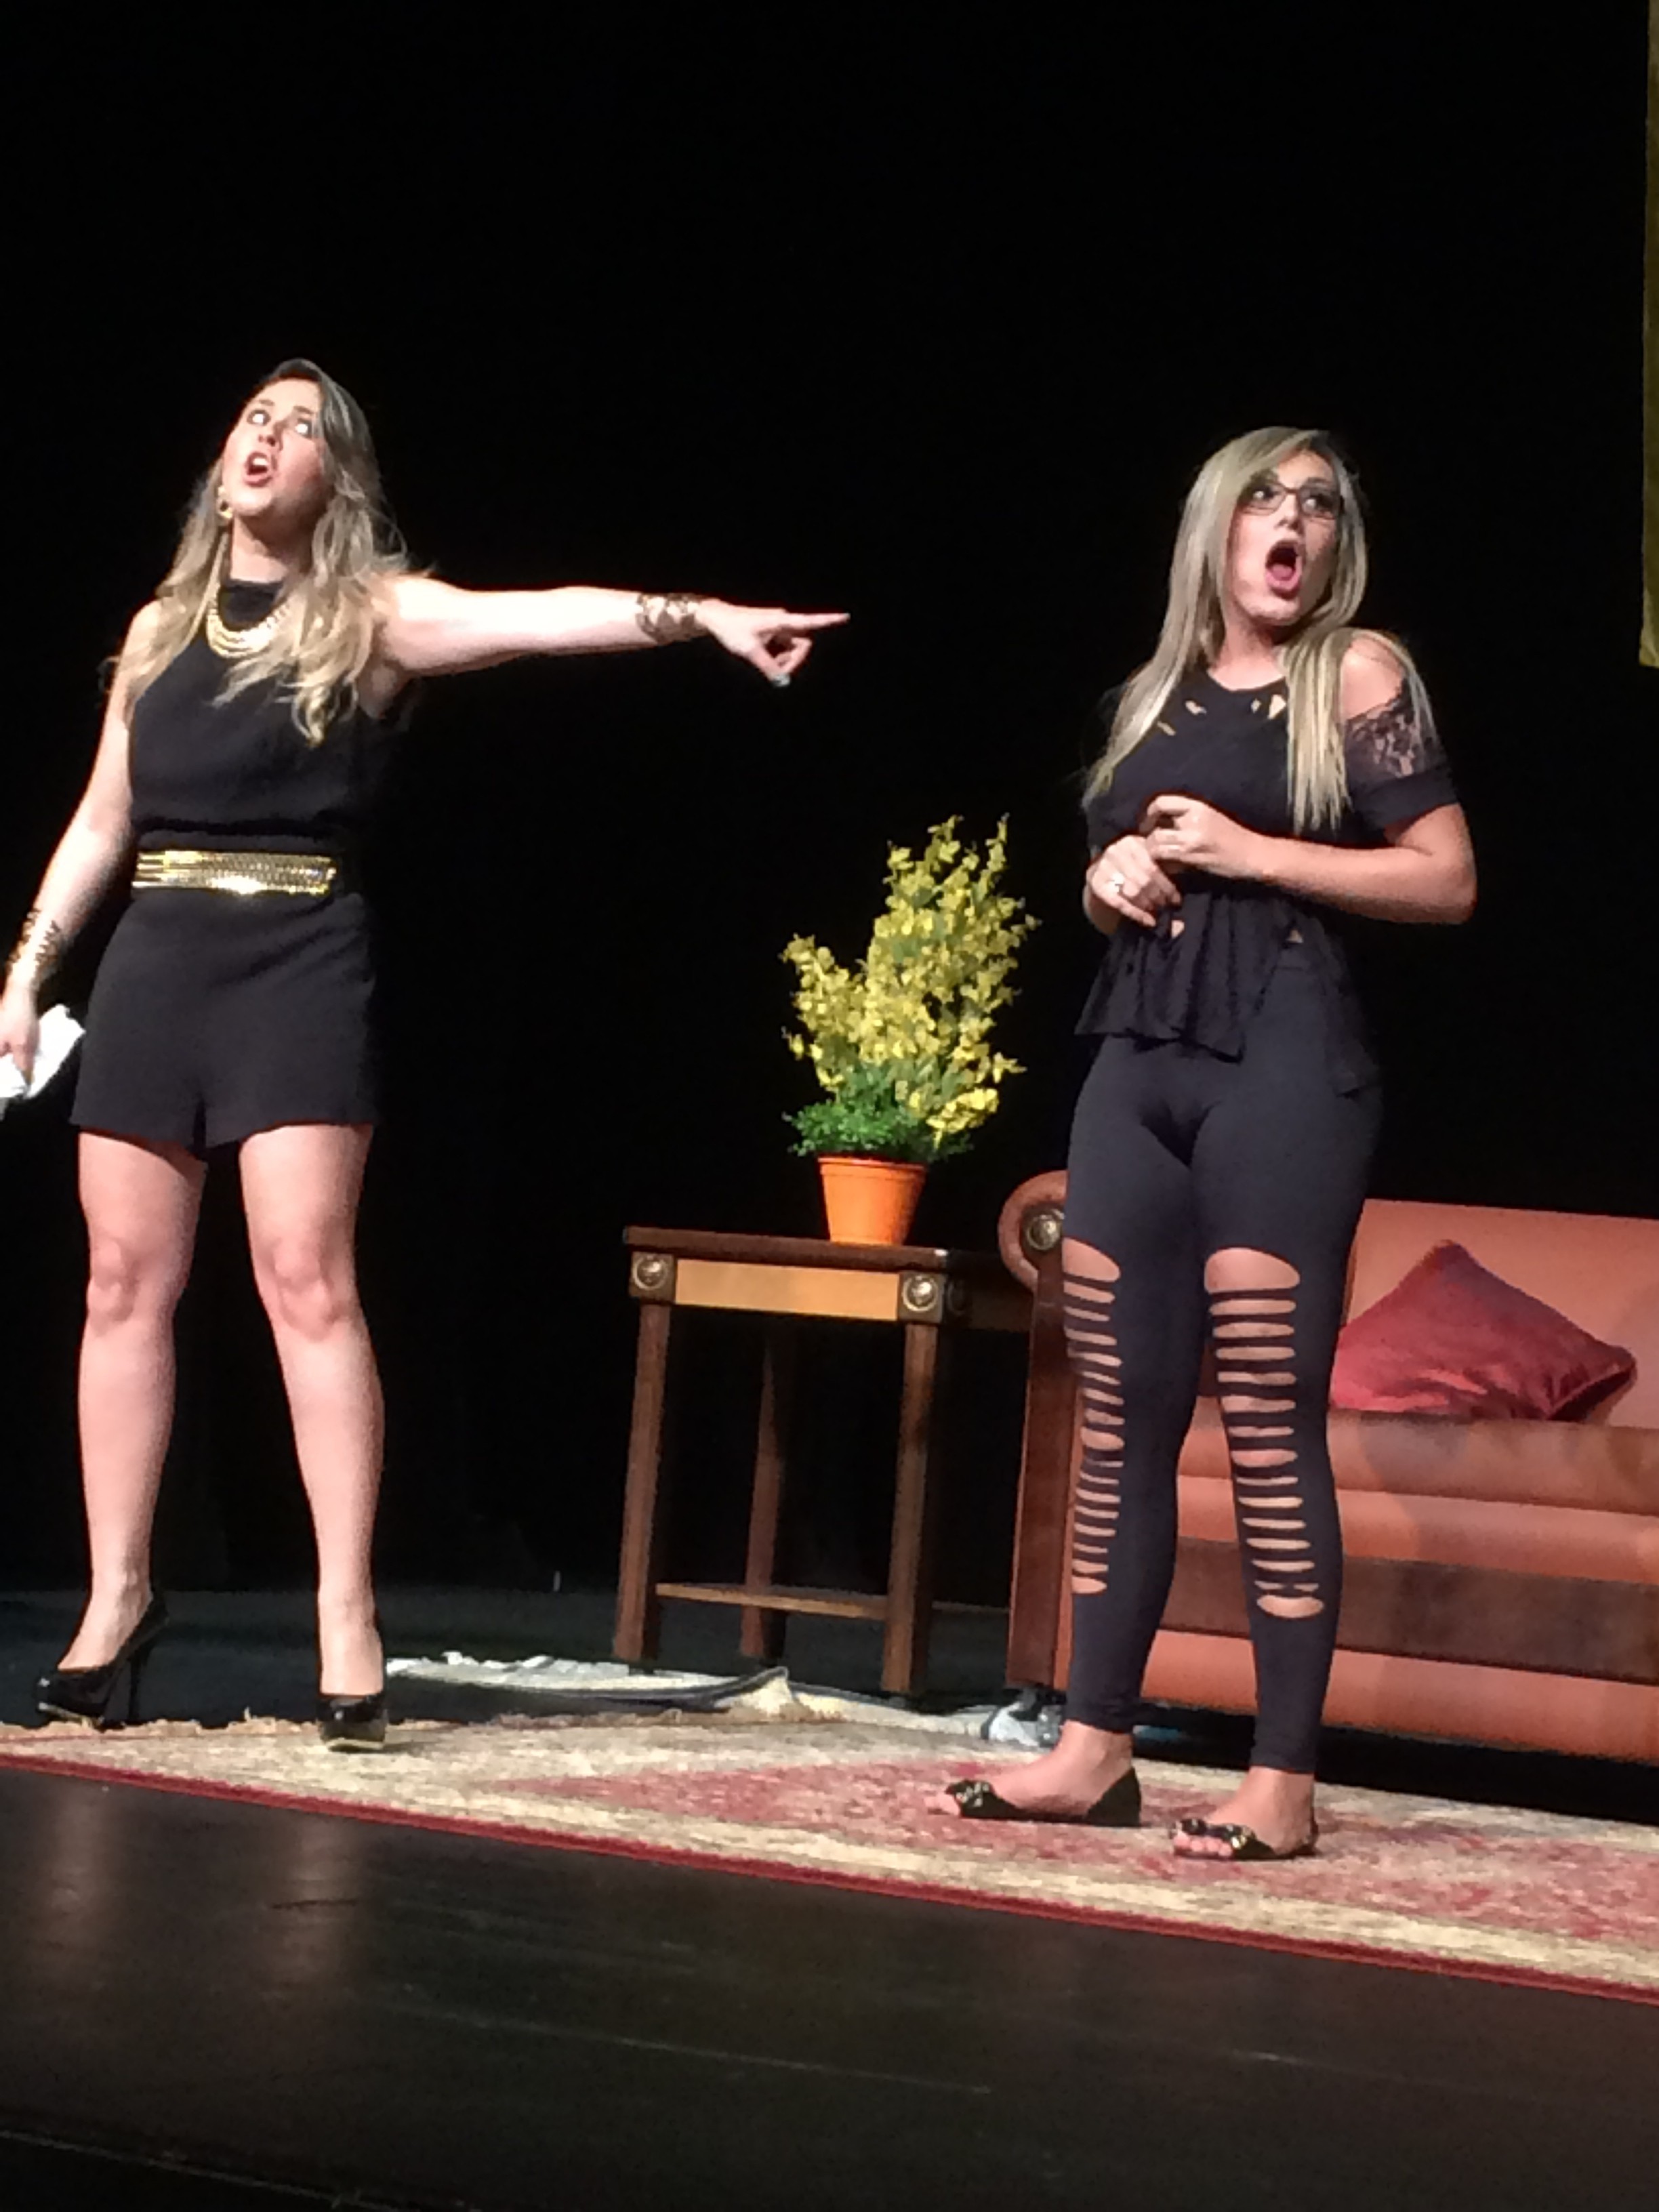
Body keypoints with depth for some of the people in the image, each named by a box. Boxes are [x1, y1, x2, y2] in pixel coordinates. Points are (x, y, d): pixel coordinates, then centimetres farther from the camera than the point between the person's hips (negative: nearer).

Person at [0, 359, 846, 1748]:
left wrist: (700, 615, -30)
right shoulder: (160, 627, 15)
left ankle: (347, 1613, -10)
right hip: (156, 957, 5)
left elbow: (539, 616, -15)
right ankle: (119, 1597, 12)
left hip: (297, 958, -5)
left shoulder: (372, 615, 1)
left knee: (307, 1278, -12)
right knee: (128, 1281, 4)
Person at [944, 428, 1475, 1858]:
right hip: (1136, 1058, 6)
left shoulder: (1359, 674, 2)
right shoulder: (1157, 696, 18)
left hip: (1283, 1060, -6)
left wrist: (1249, 853, -9)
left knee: (1270, 1429, -8)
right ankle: (1095, 1750, 11)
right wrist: (1108, 878, 5)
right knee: (1120, 1422, 5)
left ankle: (1285, 1782, -6)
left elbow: (1446, 881, -5)